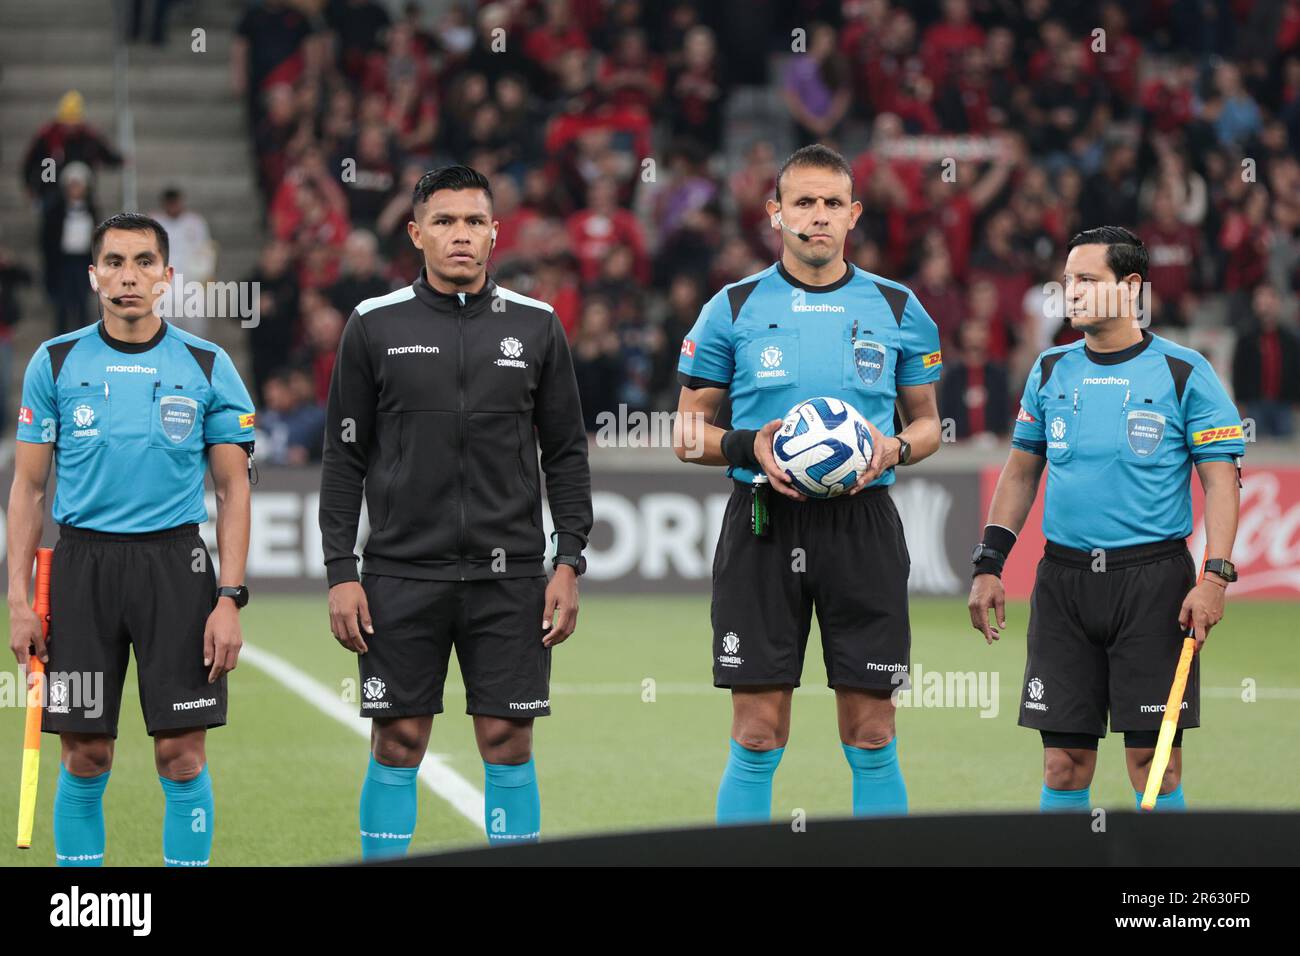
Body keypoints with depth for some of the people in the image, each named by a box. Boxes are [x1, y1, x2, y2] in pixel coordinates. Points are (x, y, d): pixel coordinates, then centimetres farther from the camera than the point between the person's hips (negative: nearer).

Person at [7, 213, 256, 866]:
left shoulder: (208, 366, 3)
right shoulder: (55, 363, 4)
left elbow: (233, 489, 4)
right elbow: (29, 487, 7)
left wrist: (230, 599, -5)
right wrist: (19, 599, 0)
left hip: (174, 564, 0)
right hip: (82, 563, 1)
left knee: (182, 753, -3)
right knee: (85, 757, 3)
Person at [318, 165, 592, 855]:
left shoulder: (535, 326, 5)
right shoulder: (375, 326, 2)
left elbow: (566, 455, 8)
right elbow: (345, 458, 4)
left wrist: (570, 564, 0)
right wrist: (341, 573, -3)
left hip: (508, 577, 1)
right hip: (401, 576, -1)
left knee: (509, 741, 1)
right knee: (398, 744, 1)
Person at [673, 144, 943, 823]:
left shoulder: (897, 309, 7)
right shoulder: (734, 308, 4)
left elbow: (927, 422, 16)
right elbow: (687, 434, 7)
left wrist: (895, 448, -7)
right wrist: (749, 446, -12)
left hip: (862, 521, 1)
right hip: (763, 524, -1)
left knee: (872, 734, 1)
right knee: (757, 734, -3)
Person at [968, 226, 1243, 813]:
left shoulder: (1185, 373, -3)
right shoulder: (1051, 370, 10)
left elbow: (1220, 478, -4)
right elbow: (1021, 472, 17)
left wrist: (1215, 576, -15)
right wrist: (988, 565, 9)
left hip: (1153, 580, -4)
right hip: (1063, 578, 4)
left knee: (1153, 760, -4)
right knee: (1064, 760, 3)